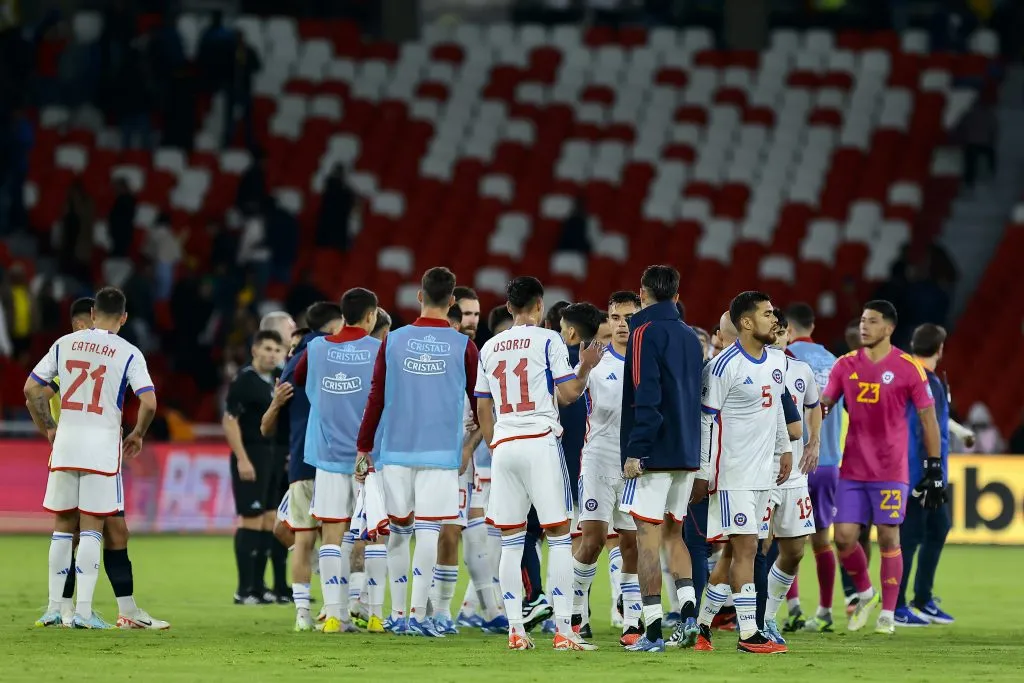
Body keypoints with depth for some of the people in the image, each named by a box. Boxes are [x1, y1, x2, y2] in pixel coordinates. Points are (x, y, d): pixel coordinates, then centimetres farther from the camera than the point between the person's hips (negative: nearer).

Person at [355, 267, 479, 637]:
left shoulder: (393, 341, 2)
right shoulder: (463, 346, -1)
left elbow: (376, 399, 4)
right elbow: (479, 402, 8)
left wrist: (364, 447, 12)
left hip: (396, 451, 2)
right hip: (441, 453, -2)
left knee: (399, 530, 11)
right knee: (428, 530, -3)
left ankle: (398, 614, 15)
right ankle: (418, 614, -8)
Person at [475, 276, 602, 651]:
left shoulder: (490, 348, 14)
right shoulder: (548, 341, -2)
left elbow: (483, 410, 16)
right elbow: (568, 394, -5)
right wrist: (586, 367, 12)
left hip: (503, 447, 5)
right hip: (540, 442, -5)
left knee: (511, 541, 7)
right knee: (558, 536, -2)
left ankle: (515, 630, 2)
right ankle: (563, 630, -8)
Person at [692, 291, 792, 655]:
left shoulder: (777, 361, 10)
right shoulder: (725, 366, -14)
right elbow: (705, 421, -12)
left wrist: (784, 448, 22)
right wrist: (702, 474, -13)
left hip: (763, 472, 8)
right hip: (732, 473, -8)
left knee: (735, 551, 10)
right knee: (745, 548, -9)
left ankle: (702, 623, 19)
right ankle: (748, 634, -8)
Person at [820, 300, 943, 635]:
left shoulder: (908, 368, -5)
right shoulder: (846, 365, 6)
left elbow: (928, 419, 0)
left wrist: (934, 468, -2)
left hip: (890, 471, -3)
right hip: (852, 469, 4)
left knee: (888, 538, -2)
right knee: (844, 537, -1)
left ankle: (887, 614, 8)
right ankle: (865, 594, 24)